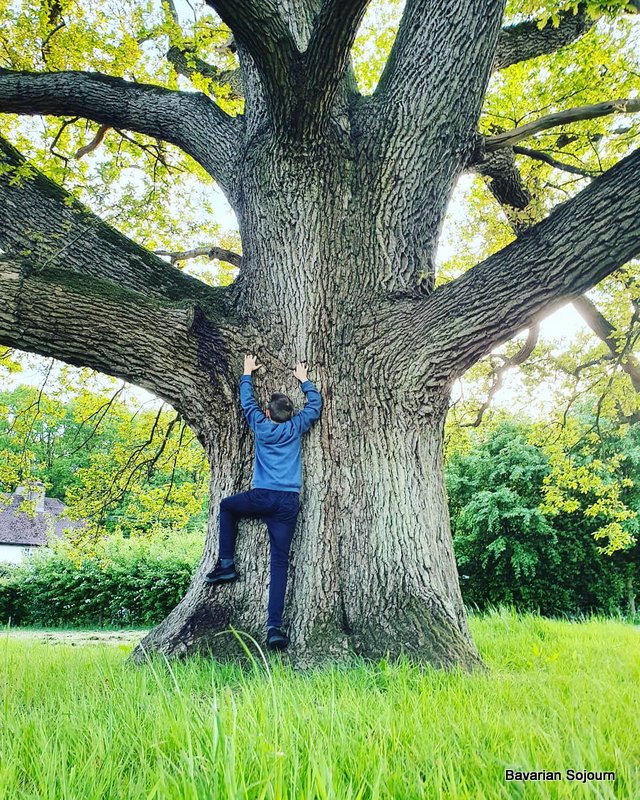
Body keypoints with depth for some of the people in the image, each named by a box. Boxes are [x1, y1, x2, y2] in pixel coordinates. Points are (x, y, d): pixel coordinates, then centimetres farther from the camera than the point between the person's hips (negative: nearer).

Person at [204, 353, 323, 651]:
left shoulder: (261, 425, 6)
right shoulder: (296, 427, 7)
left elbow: (246, 402, 24)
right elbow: (315, 404, 23)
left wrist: (247, 374, 37)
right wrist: (304, 379, 35)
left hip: (261, 497, -1)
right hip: (288, 503, 1)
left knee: (226, 506, 29)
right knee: (280, 562, 0)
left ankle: (226, 563, 20)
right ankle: (275, 627, -8)